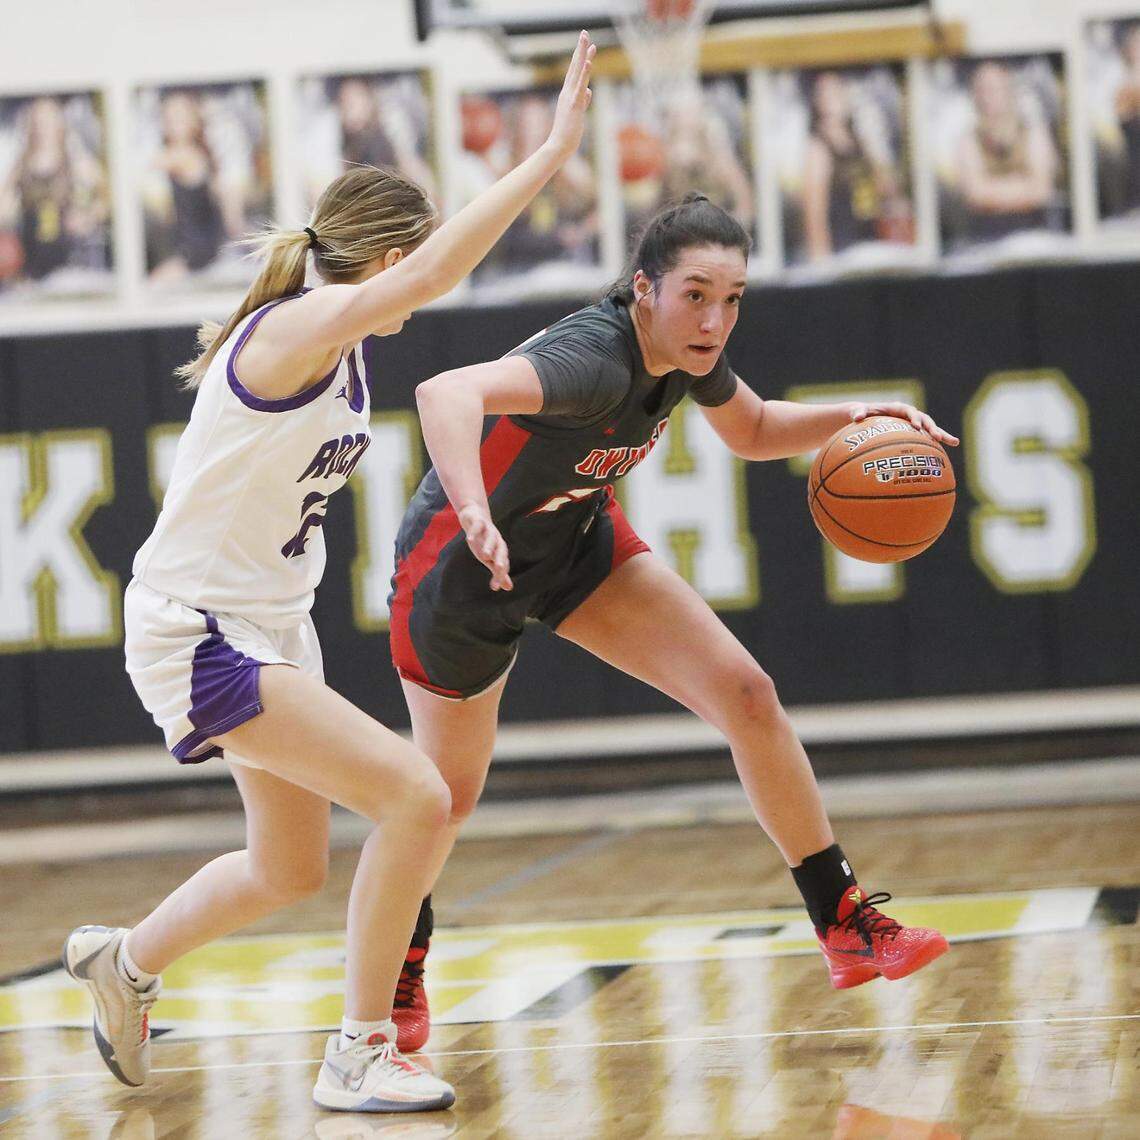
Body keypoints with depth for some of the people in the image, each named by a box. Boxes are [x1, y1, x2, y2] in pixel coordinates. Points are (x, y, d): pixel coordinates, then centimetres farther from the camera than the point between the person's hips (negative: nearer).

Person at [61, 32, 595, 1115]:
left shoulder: (345, 354, 5)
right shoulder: (291, 331, -23)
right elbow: (431, 275, -40)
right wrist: (553, 151, -39)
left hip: (272, 627, 10)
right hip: (197, 637, -10)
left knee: (290, 871, 23)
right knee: (416, 797, -19)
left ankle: (125, 962, 49)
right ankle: (360, 1055, -6)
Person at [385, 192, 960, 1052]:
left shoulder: (689, 350, -13)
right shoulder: (596, 359, -37)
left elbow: (754, 431, 10)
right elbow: (444, 393, -55)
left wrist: (848, 417, -9)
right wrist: (476, 517, -71)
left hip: (578, 541, 6)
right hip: (463, 565, -6)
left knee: (748, 695, -9)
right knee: (451, 796, 11)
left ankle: (847, 927, 0)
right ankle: (400, 963, 43)